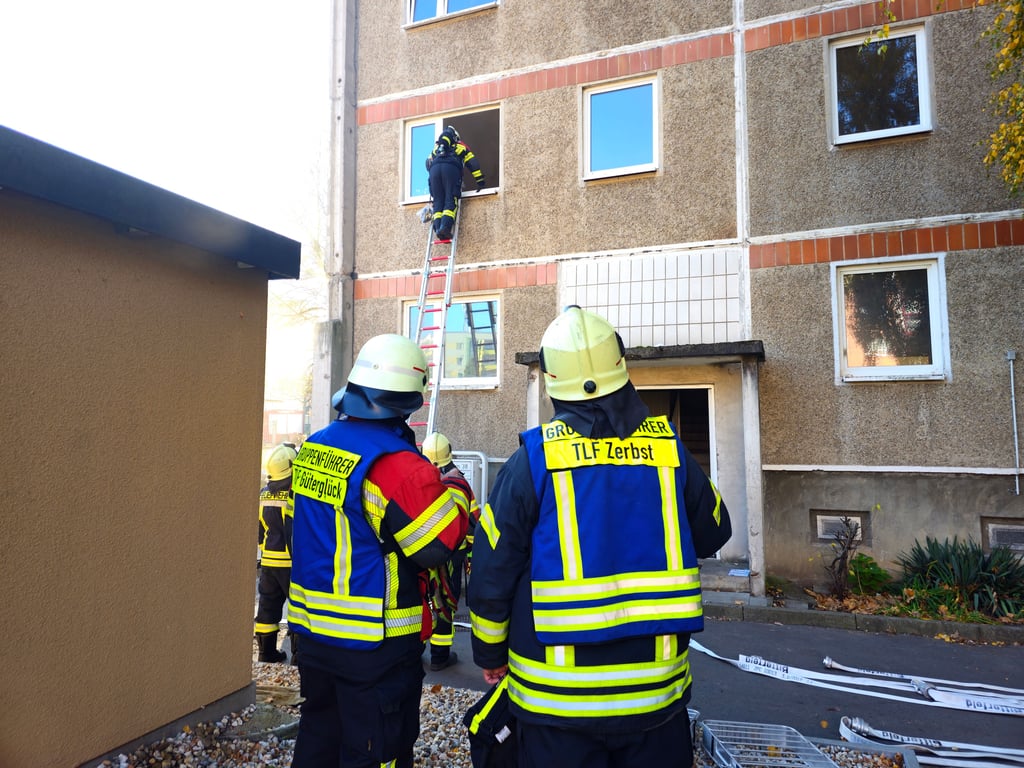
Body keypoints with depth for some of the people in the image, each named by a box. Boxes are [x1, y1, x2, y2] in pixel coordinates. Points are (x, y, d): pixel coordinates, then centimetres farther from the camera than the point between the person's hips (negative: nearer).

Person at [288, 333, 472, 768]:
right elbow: (438, 546, -21)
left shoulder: (312, 448, 1)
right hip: (376, 645, -7)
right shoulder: (398, 465, -24)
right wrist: (455, 492, -4)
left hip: (312, 630, 8)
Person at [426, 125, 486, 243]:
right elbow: (473, 163, 21)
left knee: (438, 201, 2)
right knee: (451, 200, -8)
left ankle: (438, 228, -17)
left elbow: (428, 163, 31)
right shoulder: (461, 146, 32)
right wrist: (481, 181, 19)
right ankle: (445, 227, -29)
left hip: (434, 167, 3)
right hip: (451, 167, -2)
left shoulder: (436, 147, 40)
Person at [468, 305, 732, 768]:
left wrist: (490, 654, 8)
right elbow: (713, 534, 9)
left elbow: (492, 571, -9)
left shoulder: (531, 461, -14)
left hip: (557, 697, -2)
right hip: (657, 689, 2)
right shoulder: (670, 449, -7)